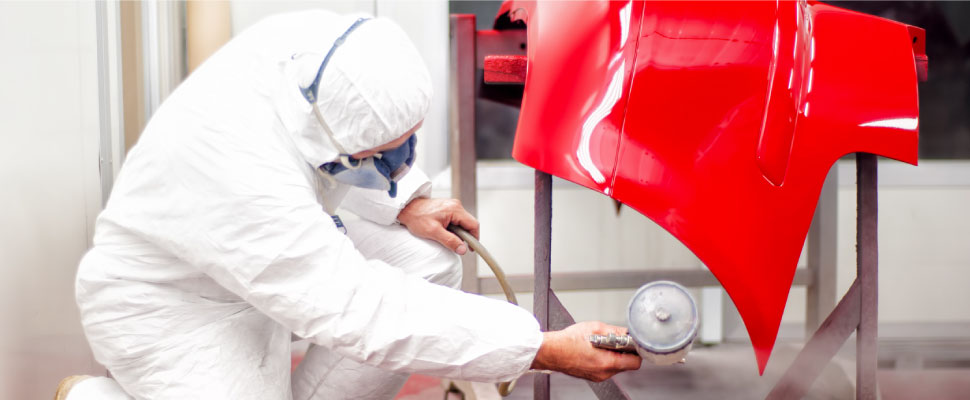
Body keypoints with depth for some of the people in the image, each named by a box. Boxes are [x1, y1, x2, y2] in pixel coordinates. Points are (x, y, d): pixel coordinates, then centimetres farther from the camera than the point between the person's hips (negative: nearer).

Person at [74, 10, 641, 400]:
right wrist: (545, 350, -39)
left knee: (429, 261, -7)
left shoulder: (319, 44, -21)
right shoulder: (239, 172, -43)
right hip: (167, 308, -8)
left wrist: (405, 202, -6)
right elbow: (360, 312, -39)